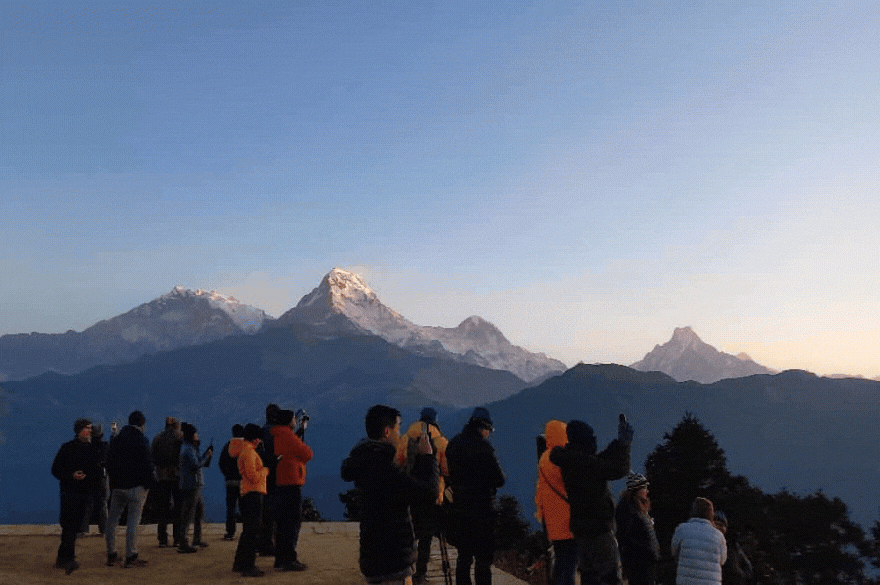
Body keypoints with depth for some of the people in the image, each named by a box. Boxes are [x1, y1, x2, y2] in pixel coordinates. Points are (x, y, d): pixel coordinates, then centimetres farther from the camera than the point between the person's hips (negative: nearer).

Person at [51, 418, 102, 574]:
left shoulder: (92, 449, 11)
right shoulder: (67, 448, -3)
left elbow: (97, 470, 17)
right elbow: (56, 469, -4)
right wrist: (72, 476, -17)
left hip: (86, 493, 5)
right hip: (70, 492, -5)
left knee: (74, 526, 9)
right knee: (70, 525, -12)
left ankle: (62, 557, 20)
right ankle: (67, 559, -11)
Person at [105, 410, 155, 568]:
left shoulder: (115, 440, 11)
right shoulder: (141, 440, -9)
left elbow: (109, 464, 14)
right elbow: (146, 465, -13)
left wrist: (114, 481, 18)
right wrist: (149, 483, -3)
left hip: (117, 486, 6)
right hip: (135, 487, -6)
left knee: (112, 520, 13)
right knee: (133, 521, -2)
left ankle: (111, 555, 18)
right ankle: (130, 557, -1)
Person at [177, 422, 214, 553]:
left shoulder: (191, 448, 17)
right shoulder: (188, 449, -14)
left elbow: (205, 463, 20)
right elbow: (196, 465, -22)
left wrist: (208, 454, 5)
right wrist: (207, 456, -10)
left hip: (196, 485, 10)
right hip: (191, 485, -10)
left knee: (199, 511, 19)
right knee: (188, 514, -8)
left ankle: (197, 539, 28)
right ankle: (183, 544, -6)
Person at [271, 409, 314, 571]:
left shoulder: (275, 436, 15)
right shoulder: (287, 436, -14)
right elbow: (307, 454, -10)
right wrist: (307, 448, 10)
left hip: (279, 483, 10)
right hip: (291, 483, -10)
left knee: (282, 521, 15)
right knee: (293, 521, -6)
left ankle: (280, 558, 21)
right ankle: (289, 559, -7)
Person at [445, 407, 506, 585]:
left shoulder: (453, 444, 7)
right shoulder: (482, 446, -15)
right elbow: (499, 480, -13)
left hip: (459, 507, 7)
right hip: (481, 508, -7)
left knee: (464, 556, 17)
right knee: (483, 558, 0)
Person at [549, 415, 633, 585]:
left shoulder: (570, 461, 10)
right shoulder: (582, 461, -20)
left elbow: (601, 462, 21)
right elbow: (618, 469, -20)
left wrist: (620, 442, 17)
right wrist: (624, 443, -6)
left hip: (582, 528, 10)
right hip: (597, 528, -10)